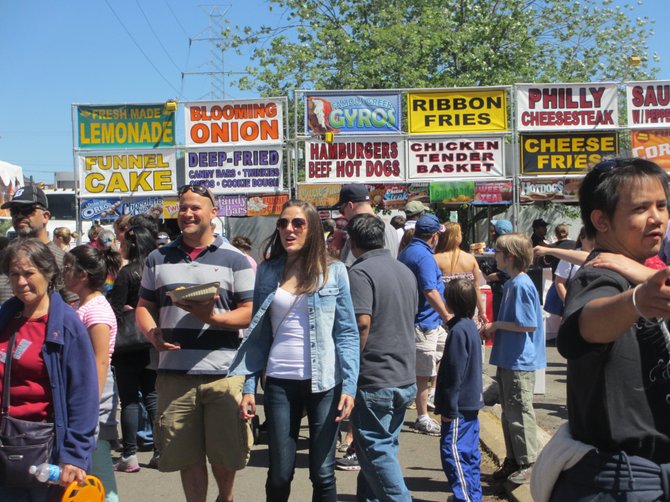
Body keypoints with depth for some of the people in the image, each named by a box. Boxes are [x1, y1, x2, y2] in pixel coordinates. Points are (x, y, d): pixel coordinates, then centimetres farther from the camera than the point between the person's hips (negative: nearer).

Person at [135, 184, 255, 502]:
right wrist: (152, 333, -8)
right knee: (187, 455, 8)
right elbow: (144, 307, 14)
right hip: (174, 373, 2)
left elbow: (250, 312, -2)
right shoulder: (158, 259, 12)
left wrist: (213, 317, -20)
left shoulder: (235, 259, 2)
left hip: (224, 373, -2)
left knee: (225, 454, 9)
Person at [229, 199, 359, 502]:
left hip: (324, 383, -2)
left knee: (323, 473, 5)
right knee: (279, 473, 8)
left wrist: (349, 386, -9)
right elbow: (259, 333, 8)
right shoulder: (267, 271, 7)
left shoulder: (334, 271, 1)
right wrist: (249, 387, 2)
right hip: (279, 382, 2)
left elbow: (347, 333, -1)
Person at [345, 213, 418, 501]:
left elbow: (362, 322, -24)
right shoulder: (406, 271, 12)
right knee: (384, 447, 17)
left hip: (374, 380, -8)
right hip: (405, 379, 8)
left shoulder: (360, 271, -14)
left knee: (377, 451, 2)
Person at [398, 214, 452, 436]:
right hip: (424, 321, -10)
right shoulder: (424, 256, -19)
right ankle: (423, 419, 9)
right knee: (423, 374, -1)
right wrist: (447, 316, -20)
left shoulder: (406, 252, 11)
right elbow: (430, 292, -26)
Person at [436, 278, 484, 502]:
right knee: (470, 453, 15)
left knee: (452, 452, -7)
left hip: (459, 406, -10)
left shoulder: (458, 330, -18)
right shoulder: (471, 326, 11)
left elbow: (454, 373, -19)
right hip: (471, 403, 10)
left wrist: (449, 407, -15)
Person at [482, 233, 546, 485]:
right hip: (508, 360, 10)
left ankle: (529, 464, 13)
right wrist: (494, 328, 6)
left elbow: (529, 324, -22)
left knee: (519, 413, 1)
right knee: (508, 413, 17)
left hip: (520, 362, -10)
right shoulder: (511, 283, 11)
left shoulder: (521, 285, -18)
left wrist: (496, 325, -14)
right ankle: (512, 460, 28)